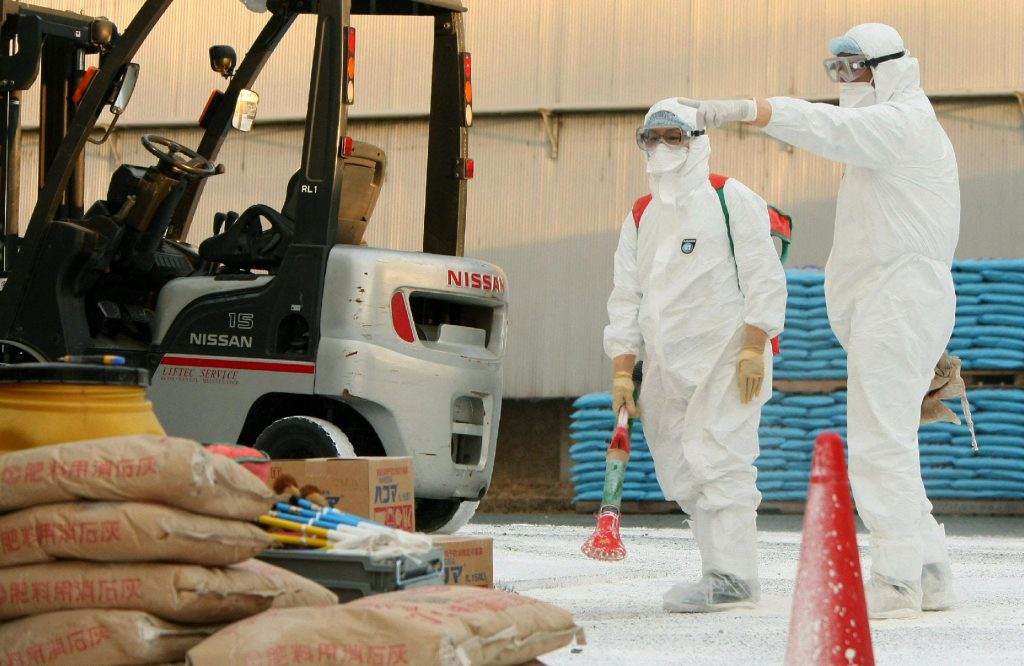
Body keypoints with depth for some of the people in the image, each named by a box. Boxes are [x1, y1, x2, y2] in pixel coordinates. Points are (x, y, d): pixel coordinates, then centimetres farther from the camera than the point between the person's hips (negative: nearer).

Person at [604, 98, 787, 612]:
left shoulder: (729, 199, -1)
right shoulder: (641, 218, 17)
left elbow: (763, 277, -6)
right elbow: (626, 298, 16)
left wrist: (753, 347, -15)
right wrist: (622, 372, 8)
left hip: (725, 358, -7)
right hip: (666, 366, 7)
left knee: (716, 458, -16)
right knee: (679, 471, 2)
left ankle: (732, 575, -16)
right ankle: (723, 572, 6)